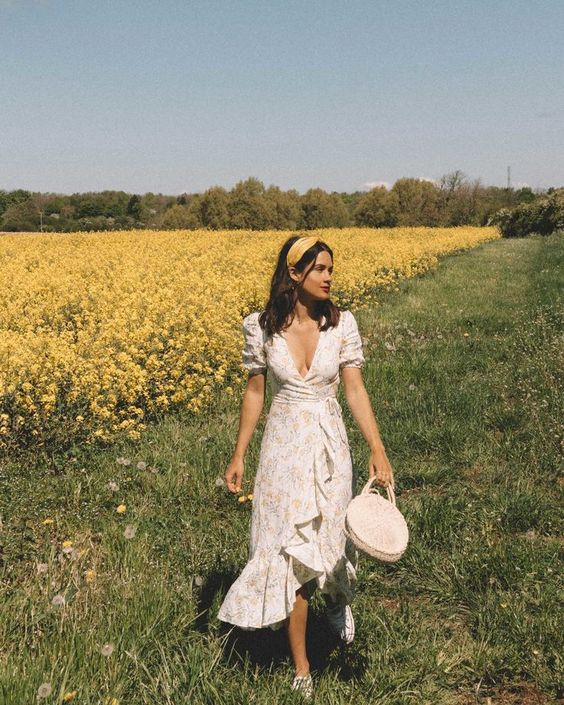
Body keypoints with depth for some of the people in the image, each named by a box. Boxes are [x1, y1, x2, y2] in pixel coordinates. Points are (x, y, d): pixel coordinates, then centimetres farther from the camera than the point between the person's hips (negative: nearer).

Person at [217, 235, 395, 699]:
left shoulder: (342, 323, -5)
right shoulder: (261, 327, -5)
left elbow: (355, 390, -6)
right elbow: (254, 393, 3)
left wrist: (378, 451, -16)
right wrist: (238, 456, 5)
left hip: (330, 445, 1)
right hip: (283, 446, 0)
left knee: (331, 537, 5)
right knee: (292, 552, 2)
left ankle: (336, 593, 46)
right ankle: (301, 668, 18)